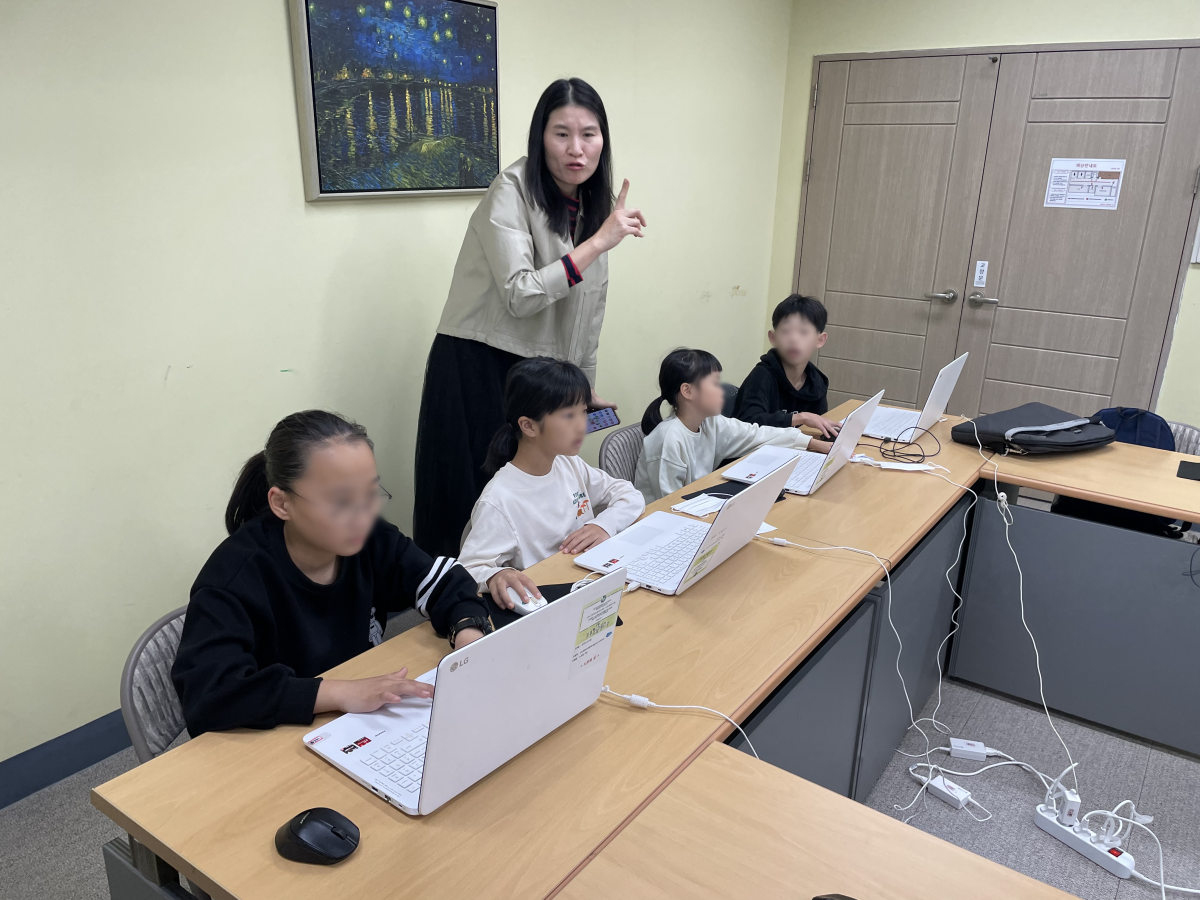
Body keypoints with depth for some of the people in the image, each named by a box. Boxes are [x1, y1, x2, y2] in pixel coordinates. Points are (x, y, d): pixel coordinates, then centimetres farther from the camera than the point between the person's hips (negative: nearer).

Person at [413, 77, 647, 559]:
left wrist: (585, 387, 20)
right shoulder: (512, 190, -12)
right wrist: (600, 241, -20)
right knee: (474, 504, -2)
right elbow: (520, 297, -22)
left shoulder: (595, 204, 10)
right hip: (478, 366, -6)